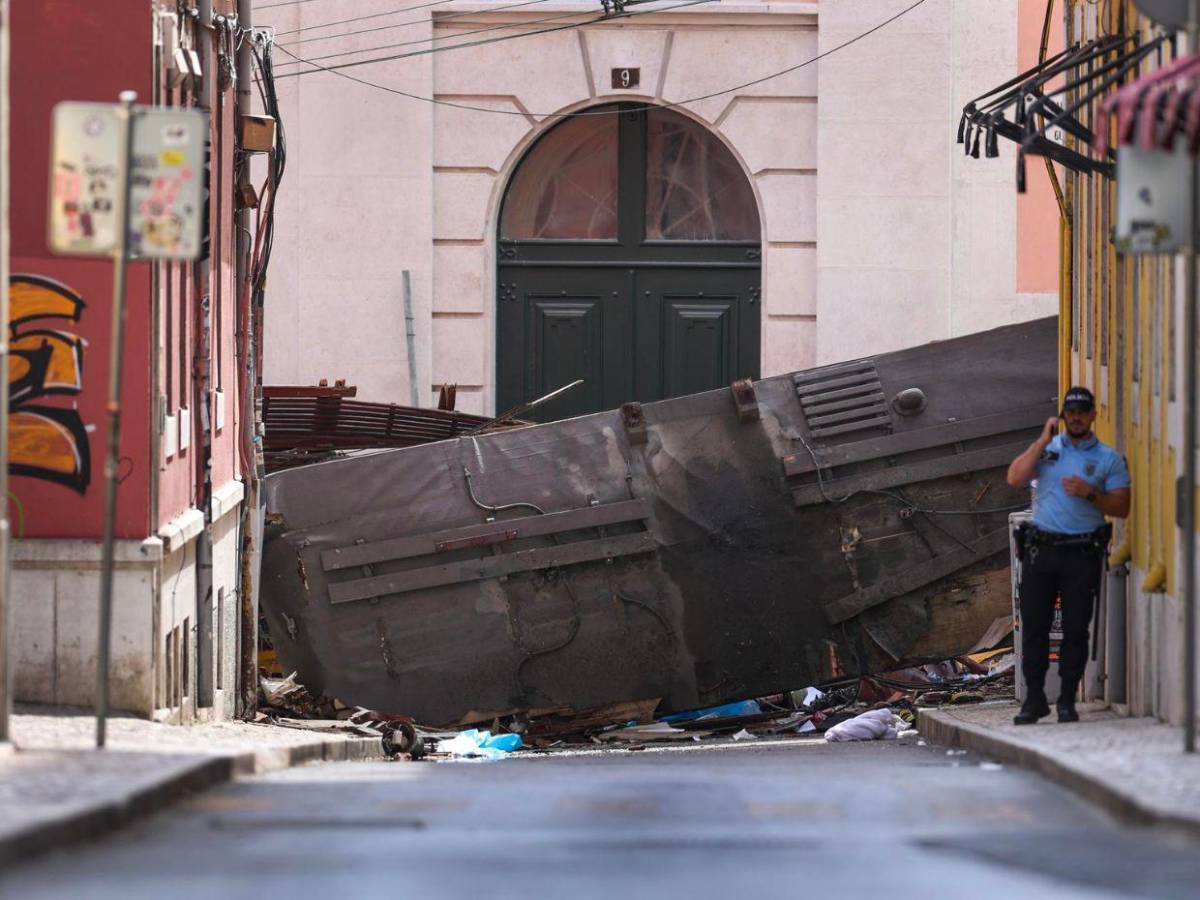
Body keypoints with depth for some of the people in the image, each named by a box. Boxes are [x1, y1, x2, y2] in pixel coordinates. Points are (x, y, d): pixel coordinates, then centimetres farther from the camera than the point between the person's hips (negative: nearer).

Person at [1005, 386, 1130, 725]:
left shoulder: (1109, 458, 7)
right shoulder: (1047, 449, 13)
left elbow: (1121, 507, 1)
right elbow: (1015, 478, -2)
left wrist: (1089, 494, -14)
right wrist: (1043, 441, -3)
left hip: (1083, 554, -2)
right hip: (1041, 549, 2)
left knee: (1076, 629, -1)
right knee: (1034, 626, 0)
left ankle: (1067, 701, 7)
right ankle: (1034, 698, 7)